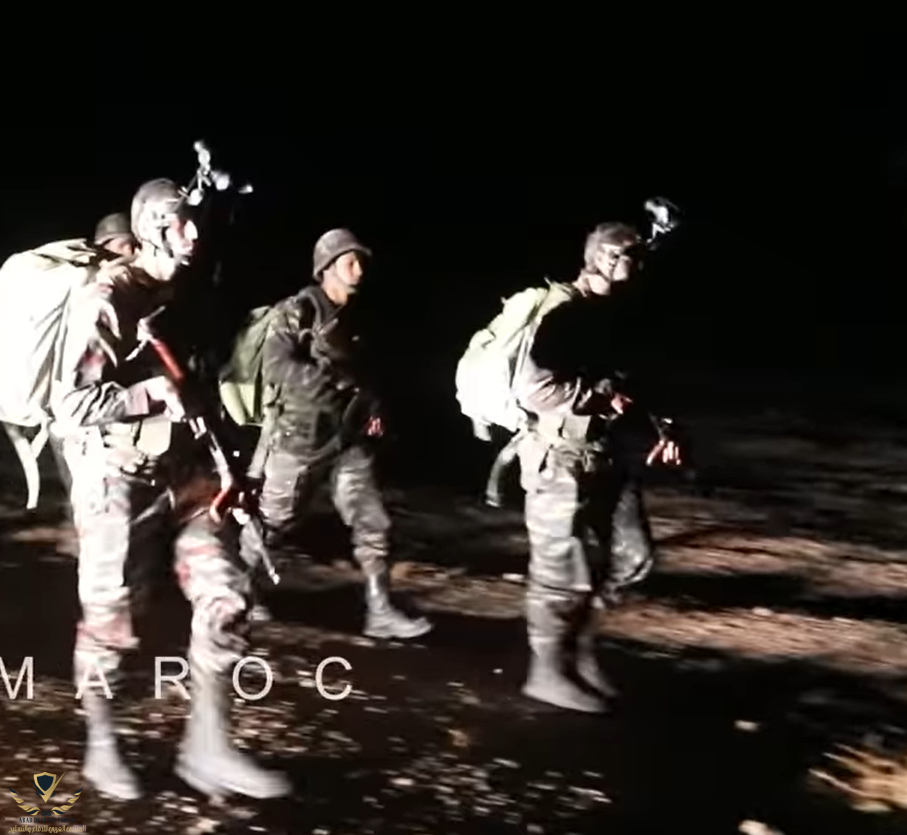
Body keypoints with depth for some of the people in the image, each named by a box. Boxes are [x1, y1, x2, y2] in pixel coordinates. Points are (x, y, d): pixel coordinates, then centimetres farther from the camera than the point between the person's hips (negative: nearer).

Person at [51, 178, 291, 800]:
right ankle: (102, 748, 27)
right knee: (109, 621, 6)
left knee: (225, 596, -1)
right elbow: (70, 405, -20)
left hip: (185, 470, 7)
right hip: (119, 481, -7)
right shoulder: (108, 301, -15)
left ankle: (207, 748, 10)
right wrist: (155, 395, -26)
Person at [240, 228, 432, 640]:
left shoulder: (353, 319, 11)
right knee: (272, 523, 8)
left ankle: (380, 611, 2)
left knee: (371, 522, -2)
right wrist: (338, 380, -25)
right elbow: (276, 367, -24)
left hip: (347, 440, 6)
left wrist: (371, 406, 7)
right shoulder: (296, 311, -10)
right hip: (298, 438, -6)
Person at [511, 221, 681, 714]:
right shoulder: (563, 313, -17)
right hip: (560, 459, -9)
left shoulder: (611, 314, 10)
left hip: (602, 455, 9)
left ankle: (577, 642, 27)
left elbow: (624, 381, 19)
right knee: (562, 572, 1)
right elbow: (531, 390, -26)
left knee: (632, 557, 10)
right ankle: (549, 672, 17)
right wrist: (601, 395, -17)